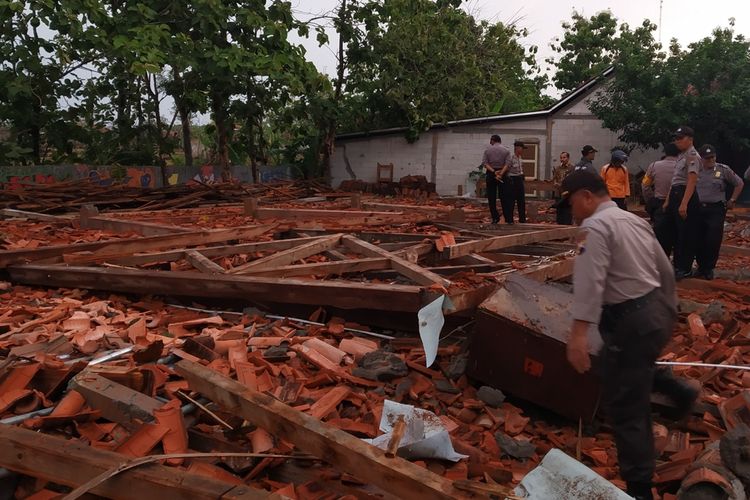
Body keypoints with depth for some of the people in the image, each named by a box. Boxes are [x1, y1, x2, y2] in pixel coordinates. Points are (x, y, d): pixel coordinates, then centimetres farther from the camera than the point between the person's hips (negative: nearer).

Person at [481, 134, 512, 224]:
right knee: (503, 196, 7)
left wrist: (494, 172, -15)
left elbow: (484, 163, -8)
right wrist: (501, 173, -17)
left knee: (491, 196, 3)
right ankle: (507, 218, 7)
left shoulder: (488, 149, 3)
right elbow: (508, 164, -10)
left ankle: (495, 217, -4)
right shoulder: (506, 150, 4)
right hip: (503, 173, 1)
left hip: (490, 173, -1)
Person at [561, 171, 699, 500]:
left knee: (625, 408, 1)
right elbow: (665, 270, 20)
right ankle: (679, 391, 34)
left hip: (632, 322, -9)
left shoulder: (596, 226, -15)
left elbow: (590, 280, -29)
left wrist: (578, 333, -35)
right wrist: (669, 311, 32)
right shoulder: (635, 221, 13)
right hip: (656, 312, 9)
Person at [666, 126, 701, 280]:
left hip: (687, 195, -10)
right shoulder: (681, 156, 17)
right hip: (675, 195, 10)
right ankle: (677, 265, 25)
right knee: (676, 231, 15)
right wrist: (668, 200, 19)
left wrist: (684, 204, -27)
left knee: (686, 234, -2)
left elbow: (692, 181, -20)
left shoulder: (692, 156, -12)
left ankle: (685, 269, 6)